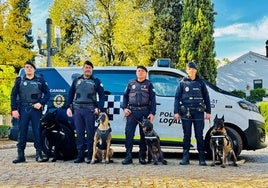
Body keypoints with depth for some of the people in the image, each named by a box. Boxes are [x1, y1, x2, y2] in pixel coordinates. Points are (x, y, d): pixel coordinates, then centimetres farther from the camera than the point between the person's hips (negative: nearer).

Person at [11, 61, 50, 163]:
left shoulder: (40, 81, 9)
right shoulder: (19, 80, 10)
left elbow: (47, 94, 7)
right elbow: (13, 95, 7)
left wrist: (41, 103, -9)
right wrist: (14, 109, -3)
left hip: (36, 109, -1)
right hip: (23, 109, 1)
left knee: (37, 132, -1)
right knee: (22, 132, 0)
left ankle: (39, 155, 6)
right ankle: (20, 155, 5)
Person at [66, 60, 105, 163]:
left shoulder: (96, 81, 7)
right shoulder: (76, 80, 15)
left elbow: (102, 96, 4)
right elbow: (71, 95, 16)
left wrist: (99, 108, -7)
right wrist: (68, 107, 7)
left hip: (90, 110, -3)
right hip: (77, 109, 3)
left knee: (90, 133, -2)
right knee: (79, 133, 4)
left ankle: (90, 156, 4)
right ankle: (80, 156, 9)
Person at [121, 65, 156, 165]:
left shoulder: (149, 84, 9)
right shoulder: (131, 83, 13)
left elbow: (153, 99, 5)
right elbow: (125, 96, 14)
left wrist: (152, 113, -5)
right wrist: (124, 108, 0)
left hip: (145, 112, 0)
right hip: (132, 111, 1)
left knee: (144, 134, 4)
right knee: (129, 133, -6)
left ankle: (142, 157, 12)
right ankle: (128, 157, -3)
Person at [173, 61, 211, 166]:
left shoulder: (200, 82, 9)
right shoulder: (182, 83, 8)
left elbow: (206, 97, 11)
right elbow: (177, 97, 6)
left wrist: (208, 111, 5)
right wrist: (176, 112, -3)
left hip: (198, 112, 0)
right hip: (186, 112, 0)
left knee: (199, 135, 0)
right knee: (187, 135, 4)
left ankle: (202, 158, 6)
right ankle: (185, 158, 10)